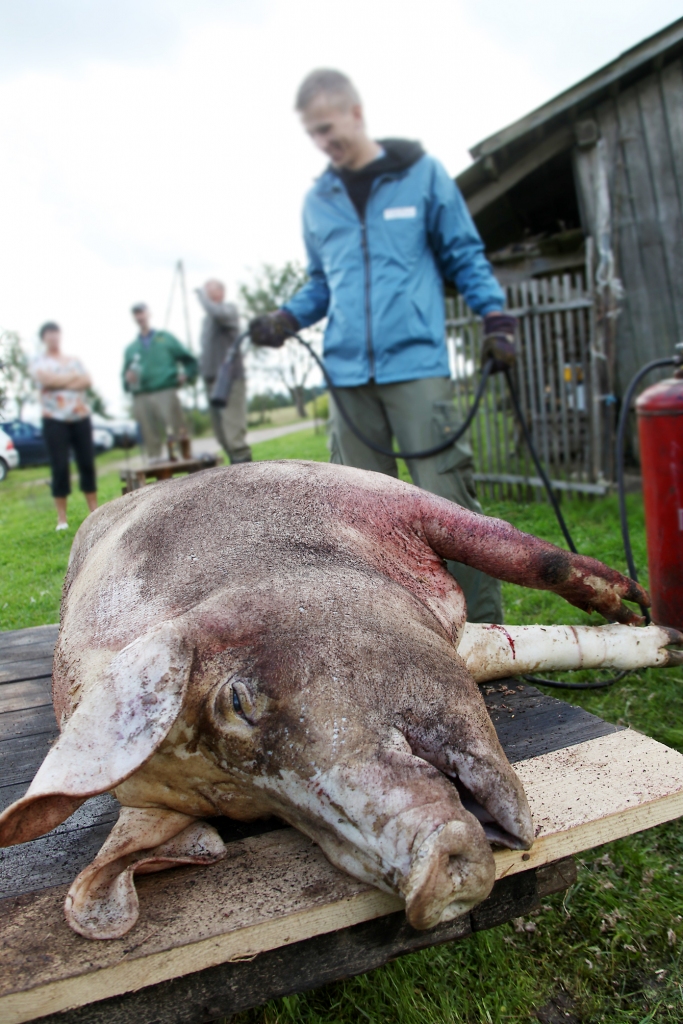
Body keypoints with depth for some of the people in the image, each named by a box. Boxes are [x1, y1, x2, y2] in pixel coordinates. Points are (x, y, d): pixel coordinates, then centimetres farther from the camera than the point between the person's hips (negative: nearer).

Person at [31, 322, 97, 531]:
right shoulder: (39, 363, 5)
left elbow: (87, 381, 1)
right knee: (60, 468, -6)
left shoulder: (74, 360, 16)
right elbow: (48, 380, -14)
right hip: (55, 421, -3)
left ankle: (94, 510, 11)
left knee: (87, 464, 3)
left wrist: (61, 382, -10)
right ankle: (61, 518, -1)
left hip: (81, 418, 4)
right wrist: (74, 377, -3)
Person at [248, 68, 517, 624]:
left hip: (418, 364, -4)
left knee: (448, 497, -8)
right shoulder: (317, 201, 16)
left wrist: (496, 317, -3)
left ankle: (486, 626, 4)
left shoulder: (423, 173, 7)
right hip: (348, 374, 4)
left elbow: (465, 255, 9)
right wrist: (286, 319, 6)